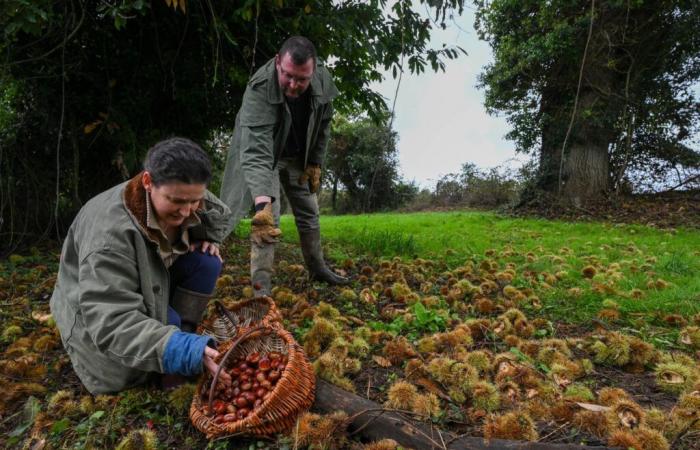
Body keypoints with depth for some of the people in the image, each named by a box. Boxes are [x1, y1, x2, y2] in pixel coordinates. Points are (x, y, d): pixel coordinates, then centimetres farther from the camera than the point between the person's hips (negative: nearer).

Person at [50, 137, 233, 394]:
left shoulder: (187, 196, -17)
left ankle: (182, 335, -8)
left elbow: (219, 214, 7)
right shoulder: (110, 230, -37)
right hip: (96, 311, -6)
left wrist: (206, 239, -15)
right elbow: (111, 322, -42)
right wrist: (180, 349, -53)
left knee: (206, 263, -18)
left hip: (153, 284, 6)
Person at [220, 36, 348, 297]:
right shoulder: (259, 89, -36)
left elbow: (323, 125, 0)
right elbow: (256, 151, -46)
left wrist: (315, 163, -3)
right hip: (265, 156, -5)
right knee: (268, 219, -16)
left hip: (298, 159, 5)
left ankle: (317, 268, 30)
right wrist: (263, 202, -58)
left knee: (309, 214, 12)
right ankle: (261, 285, -7)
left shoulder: (323, 81, -20)